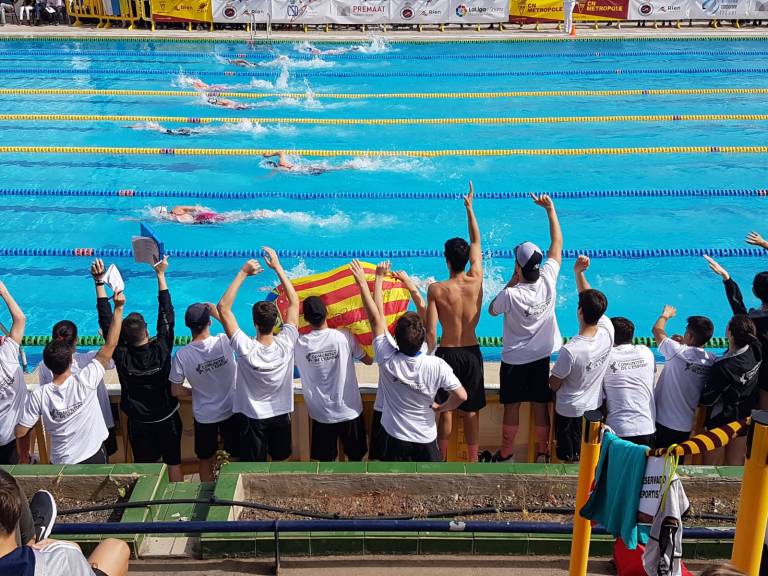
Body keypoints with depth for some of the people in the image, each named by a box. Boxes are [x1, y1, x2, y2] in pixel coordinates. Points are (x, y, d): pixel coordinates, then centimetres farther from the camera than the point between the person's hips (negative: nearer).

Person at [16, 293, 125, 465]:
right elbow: (110, 344, -22)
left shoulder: (39, 395, -19)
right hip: (94, 456, -1)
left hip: (62, 462, 1)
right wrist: (118, 308, -20)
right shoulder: (85, 381, -25)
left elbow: (20, 432, -10)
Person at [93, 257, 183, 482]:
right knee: (173, 462, 14)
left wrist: (99, 282, -15)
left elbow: (106, 322, -17)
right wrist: (160, 275, -13)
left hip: (139, 423, 1)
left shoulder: (122, 356, -23)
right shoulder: (161, 349, -25)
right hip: (167, 419, 0)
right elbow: (166, 315, -18)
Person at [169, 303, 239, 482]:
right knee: (237, 457, 19)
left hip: (204, 417, 0)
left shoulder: (182, 355, -19)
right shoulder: (224, 342, -23)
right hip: (231, 411, 0)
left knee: (205, 461, 21)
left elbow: (176, 391, -8)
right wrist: (217, 313, 2)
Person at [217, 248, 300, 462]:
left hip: (254, 418, -2)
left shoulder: (246, 349, -29)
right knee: (281, 460, 22)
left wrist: (243, 273, -25)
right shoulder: (286, 344, -25)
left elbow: (223, 307, -25)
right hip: (281, 415, 2)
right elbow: (294, 302, -15)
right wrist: (277, 267, -13)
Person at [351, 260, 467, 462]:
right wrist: (440, 408, 2)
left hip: (394, 438, 1)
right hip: (426, 440, -1)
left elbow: (375, 318, -14)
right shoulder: (437, 366, -23)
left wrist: (362, 283, -7)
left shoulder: (387, 360, -21)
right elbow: (461, 396, -18)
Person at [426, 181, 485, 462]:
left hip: (447, 353, -2)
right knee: (471, 411, 13)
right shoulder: (476, 280, -9)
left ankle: (443, 460, 24)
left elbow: (430, 332, -16)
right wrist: (469, 207, 13)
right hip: (472, 352, 2)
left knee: (445, 410, 12)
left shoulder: (436, 289, -16)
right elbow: (476, 242, 5)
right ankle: (472, 461, 23)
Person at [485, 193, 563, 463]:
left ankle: (506, 453, 25)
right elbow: (557, 243, -5)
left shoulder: (510, 295, -26)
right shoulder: (548, 280, -17)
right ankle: (542, 453, 26)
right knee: (540, 405, 13)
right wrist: (550, 209, 1)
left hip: (515, 359, -3)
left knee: (512, 406, 10)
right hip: (542, 356, 3)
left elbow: (492, 309, -3)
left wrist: (511, 282, -6)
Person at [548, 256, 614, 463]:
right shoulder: (607, 331, -22)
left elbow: (554, 385, -19)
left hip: (570, 410, -5)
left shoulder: (570, 351, -36)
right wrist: (578, 273, -10)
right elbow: (591, 300, -5)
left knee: (570, 459, 18)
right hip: (595, 405, 5)